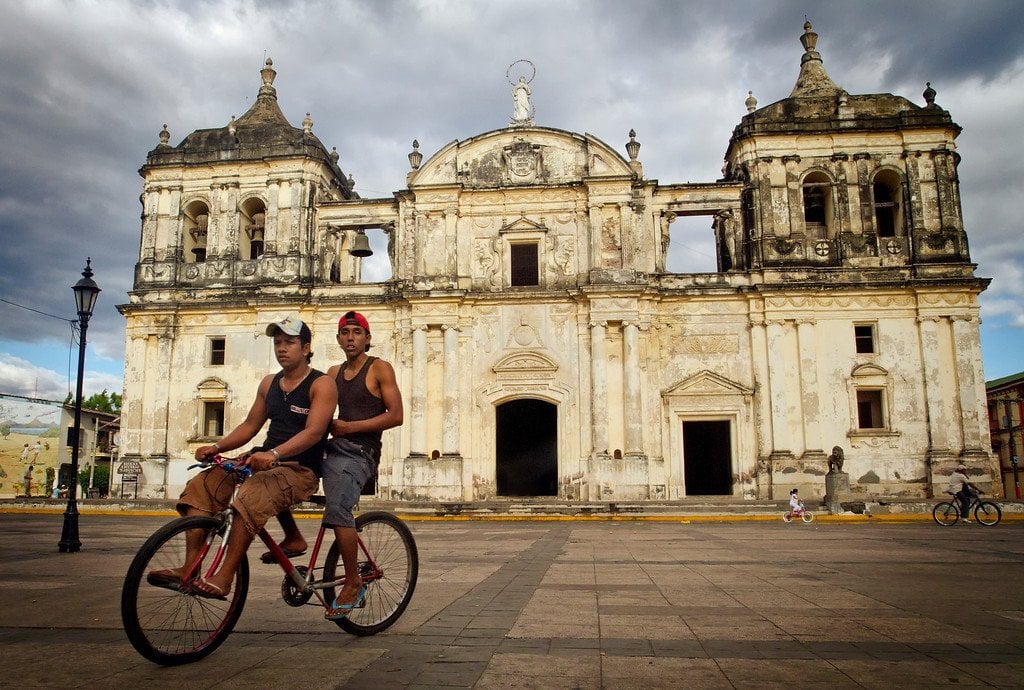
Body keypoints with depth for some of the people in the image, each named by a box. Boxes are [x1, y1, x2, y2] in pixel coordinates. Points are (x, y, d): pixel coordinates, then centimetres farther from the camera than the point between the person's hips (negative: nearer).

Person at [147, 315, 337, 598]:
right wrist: (216, 447, -2)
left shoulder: (321, 384, -7)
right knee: (202, 485, -12)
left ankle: (224, 577, -33)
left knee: (252, 495, -36)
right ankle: (189, 568, -16)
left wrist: (273, 454, -35)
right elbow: (250, 425, 17)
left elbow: (314, 431, -20)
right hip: (266, 462, 8)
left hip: (301, 469, -7)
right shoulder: (269, 383, 16)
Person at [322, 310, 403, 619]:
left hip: (358, 453, -7)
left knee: (337, 507, -27)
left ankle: (353, 583, -12)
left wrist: (349, 427, -12)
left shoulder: (379, 368, 0)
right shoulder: (334, 373, 17)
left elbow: (396, 416, -8)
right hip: (332, 448, 7)